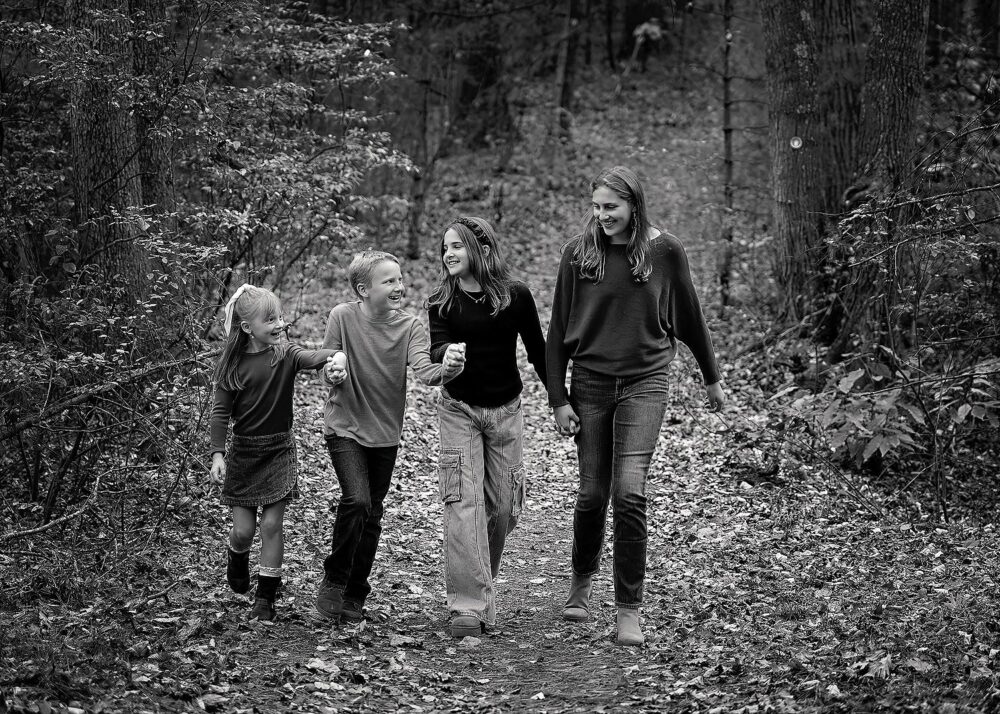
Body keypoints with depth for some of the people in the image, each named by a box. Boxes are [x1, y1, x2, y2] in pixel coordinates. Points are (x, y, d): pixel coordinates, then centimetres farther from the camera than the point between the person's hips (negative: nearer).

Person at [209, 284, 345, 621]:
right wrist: (217, 454, -9)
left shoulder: (285, 355, -5)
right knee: (243, 529, 2)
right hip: (243, 451, 0)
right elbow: (220, 412, -3)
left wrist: (337, 356, -45)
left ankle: (266, 597, 11)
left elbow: (313, 357, -23)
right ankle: (237, 557, 38)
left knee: (272, 524, -2)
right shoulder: (233, 365, -7)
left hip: (279, 450, 0)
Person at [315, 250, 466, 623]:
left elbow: (425, 371, -23)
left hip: (385, 434, 3)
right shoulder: (343, 317, -12)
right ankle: (333, 581, -3)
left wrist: (447, 368, -44)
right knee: (357, 500, -22)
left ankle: (354, 596, 25)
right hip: (345, 428, -3)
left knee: (372, 516, 9)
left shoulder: (409, 326, -9)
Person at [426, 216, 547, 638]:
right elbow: (436, 348, -15)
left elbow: (538, 351, 4)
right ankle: (468, 607, -15)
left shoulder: (516, 296, -4)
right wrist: (447, 355, -39)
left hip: (505, 411, 1)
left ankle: (482, 585, 29)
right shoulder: (442, 302, -2)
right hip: (458, 410, -1)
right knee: (464, 503, -12)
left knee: (502, 507, 6)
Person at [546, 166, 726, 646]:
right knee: (593, 493, 6)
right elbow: (558, 331, 2)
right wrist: (558, 400, -1)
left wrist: (712, 378, 19)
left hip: (644, 383, -1)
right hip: (589, 383, 1)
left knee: (629, 491, -13)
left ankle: (629, 610, -5)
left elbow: (688, 318, 10)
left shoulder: (664, 251, -3)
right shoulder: (579, 252, -2)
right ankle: (581, 583, 33)